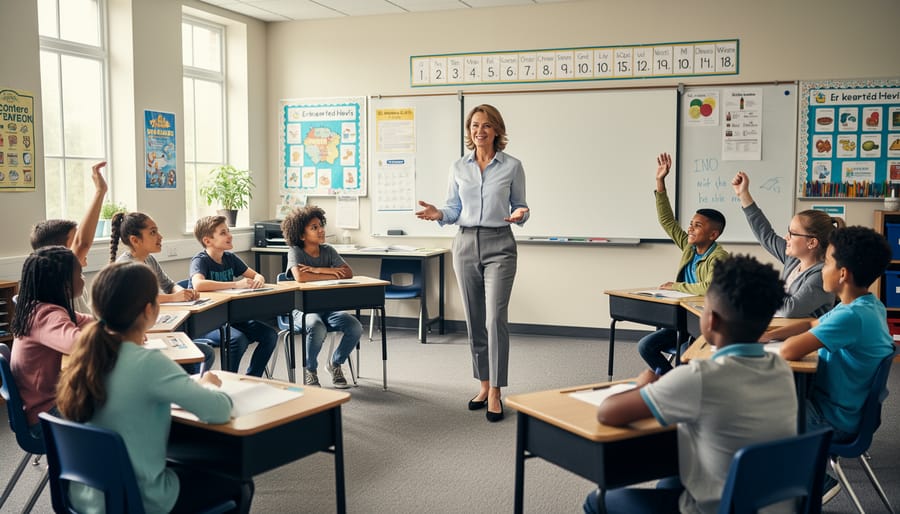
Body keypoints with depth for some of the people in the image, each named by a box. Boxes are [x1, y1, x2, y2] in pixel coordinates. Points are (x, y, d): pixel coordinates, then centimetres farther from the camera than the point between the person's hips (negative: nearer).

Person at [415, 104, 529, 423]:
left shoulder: (512, 166, 0)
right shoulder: (458, 168, 8)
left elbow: (519, 207, 6)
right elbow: (454, 209, 11)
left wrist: (520, 215, -17)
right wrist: (438, 214, -10)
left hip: (498, 245, -4)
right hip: (466, 244, 4)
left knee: (495, 320, -11)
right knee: (474, 321, 9)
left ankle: (495, 394, -5)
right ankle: (484, 386, 21)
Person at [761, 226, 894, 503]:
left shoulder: (852, 317, -31)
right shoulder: (869, 305, 2)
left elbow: (789, 350, -34)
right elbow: (812, 324, 15)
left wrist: (794, 340, -10)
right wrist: (766, 335, 5)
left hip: (835, 419, -9)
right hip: (839, 405, 9)